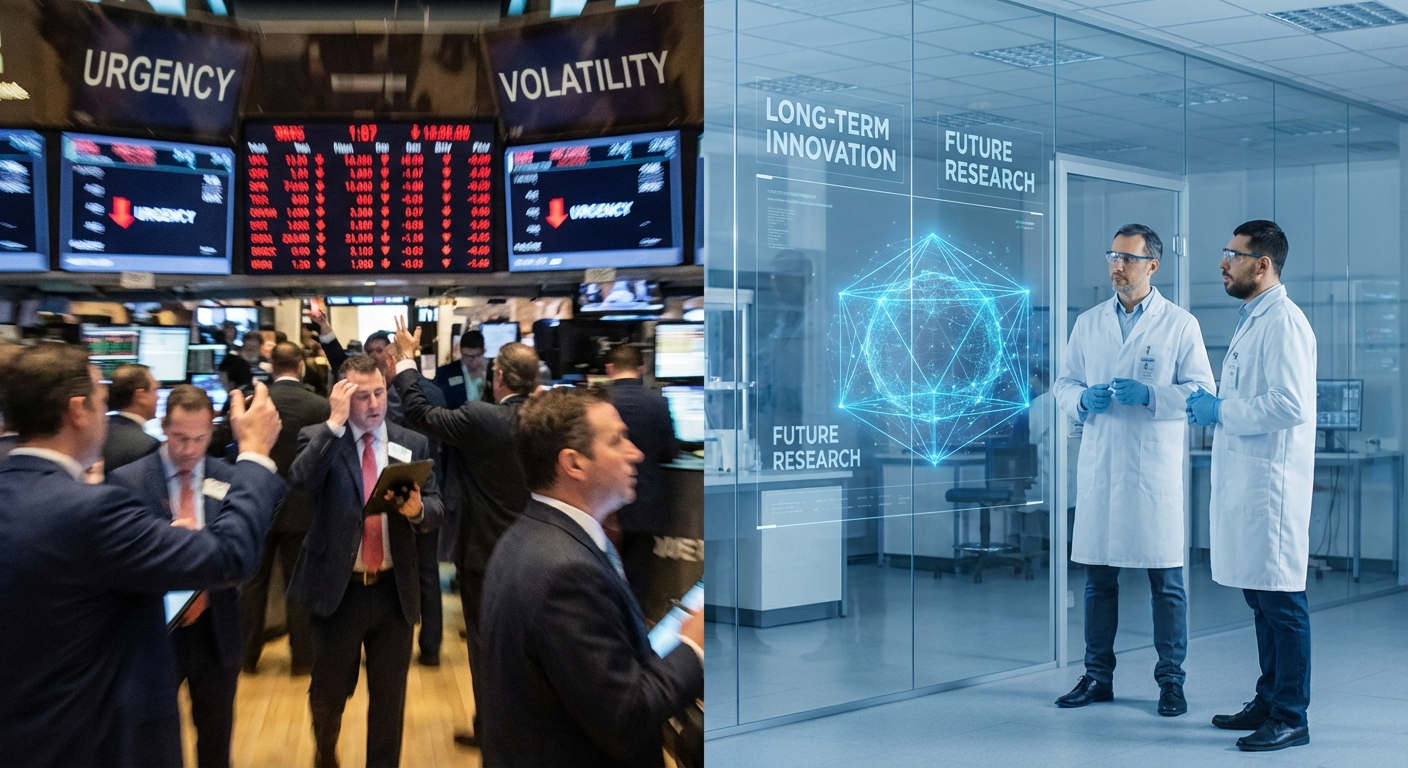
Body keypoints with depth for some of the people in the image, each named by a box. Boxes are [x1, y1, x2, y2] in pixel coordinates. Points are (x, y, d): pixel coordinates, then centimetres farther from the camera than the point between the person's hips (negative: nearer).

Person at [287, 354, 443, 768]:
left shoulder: (413, 444, 3)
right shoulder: (318, 438, -4)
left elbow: (435, 507, 0)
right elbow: (299, 483, -24)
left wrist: (417, 508, -23)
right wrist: (335, 423, -25)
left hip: (395, 590, 1)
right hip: (337, 589, -1)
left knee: (390, 695, 12)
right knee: (329, 690, 17)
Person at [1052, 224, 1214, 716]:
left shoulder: (1180, 325, 1)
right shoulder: (1088, 324, 12)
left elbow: (1201, 390, -3)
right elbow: (1064, 383, 14)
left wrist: (1150, 395, -18)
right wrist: (1083, 399, -8)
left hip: (1155, 468, -3)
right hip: (1099, 467, 4)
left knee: (1166, 579, 1)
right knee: (1098, 576, 9)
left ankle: (1171, 679, 12)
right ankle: (1097, 675, 19)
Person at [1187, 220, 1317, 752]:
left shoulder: (1284, 322, -13)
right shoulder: (1252, 321, 19)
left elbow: (1290, 404, -23)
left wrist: (1221, 410, -14)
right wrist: (1213, 407, 11)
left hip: (1272, 484, -10)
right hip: (1245, 482, 10)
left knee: (1281, 600, -4)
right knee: (1260, 598, 15)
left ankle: (1291, 718, 2)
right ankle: (1269, 701, 24)